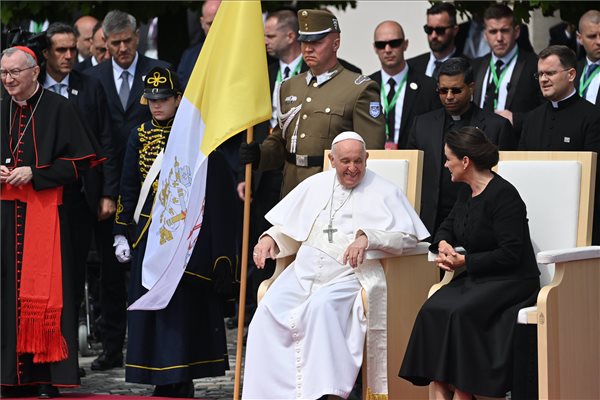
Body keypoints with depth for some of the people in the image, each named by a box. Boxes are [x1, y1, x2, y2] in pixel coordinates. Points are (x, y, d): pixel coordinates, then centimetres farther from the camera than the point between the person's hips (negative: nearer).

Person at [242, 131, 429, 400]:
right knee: (269, 310, -22)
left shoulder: (383, 192, 6)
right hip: (304, 272, 5)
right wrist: (269, 238, 5)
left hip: (349, 275, -4)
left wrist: (368, 237, -19)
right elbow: (288, 227, 27)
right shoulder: (315, 186, 20)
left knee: (322, 306, -36)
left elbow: (409, 235, -6)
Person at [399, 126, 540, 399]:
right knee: (433, 310, -18)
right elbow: (448, 226, 26)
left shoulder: (503, 195, -15)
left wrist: (464, 261, -15)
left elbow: (510, 254, -19)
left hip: (512, 281, -8)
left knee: (459, 313, -31)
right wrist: (443, 244, 2)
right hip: (475, 279, 8)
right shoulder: (467, 192, 11)